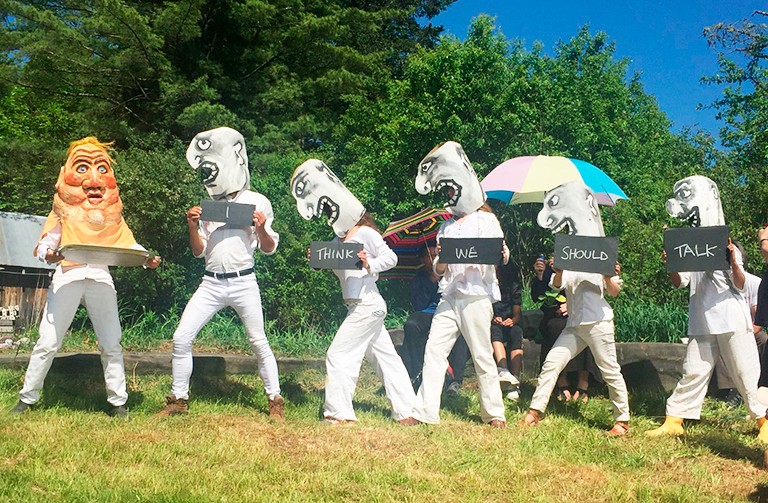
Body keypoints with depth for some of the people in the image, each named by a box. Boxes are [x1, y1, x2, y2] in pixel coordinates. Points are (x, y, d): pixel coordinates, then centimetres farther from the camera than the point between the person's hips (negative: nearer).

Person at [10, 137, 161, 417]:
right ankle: (27, 399, 11)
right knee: (47, 342, -2)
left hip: (101, 277, 2)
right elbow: (46, 242, -2)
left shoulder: (111, 212, 15)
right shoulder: (64, 211, 9)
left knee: (111, 344, 2)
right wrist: (47, 254, -26)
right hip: (68, 276, -2)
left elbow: (128, 243, 7)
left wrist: (146, 258, -13)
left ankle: (117, 402, 11)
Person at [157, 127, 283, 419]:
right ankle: (178, 400, 12)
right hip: (211, 283, 4)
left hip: (243, 282, -4)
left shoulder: (257, 202, -1)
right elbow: (198, 252, 12)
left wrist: (261, 227, -17)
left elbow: (269, 248, 2)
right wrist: (192, 226, -4)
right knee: (181, 337, -2)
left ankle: (275, 401, 17)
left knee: (259, 343, 2)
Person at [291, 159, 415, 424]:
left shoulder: (366, 233, -10)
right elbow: (339, 268, 17)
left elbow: (391, 257, -14)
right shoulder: (340, 238, 15)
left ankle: (339, 412, -1)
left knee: (339, 355, -6)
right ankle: (407, 410, 17)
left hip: (366, 305, -9)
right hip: (366, 307, 9)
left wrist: (369, 264, -29)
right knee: (386, 357, 11)